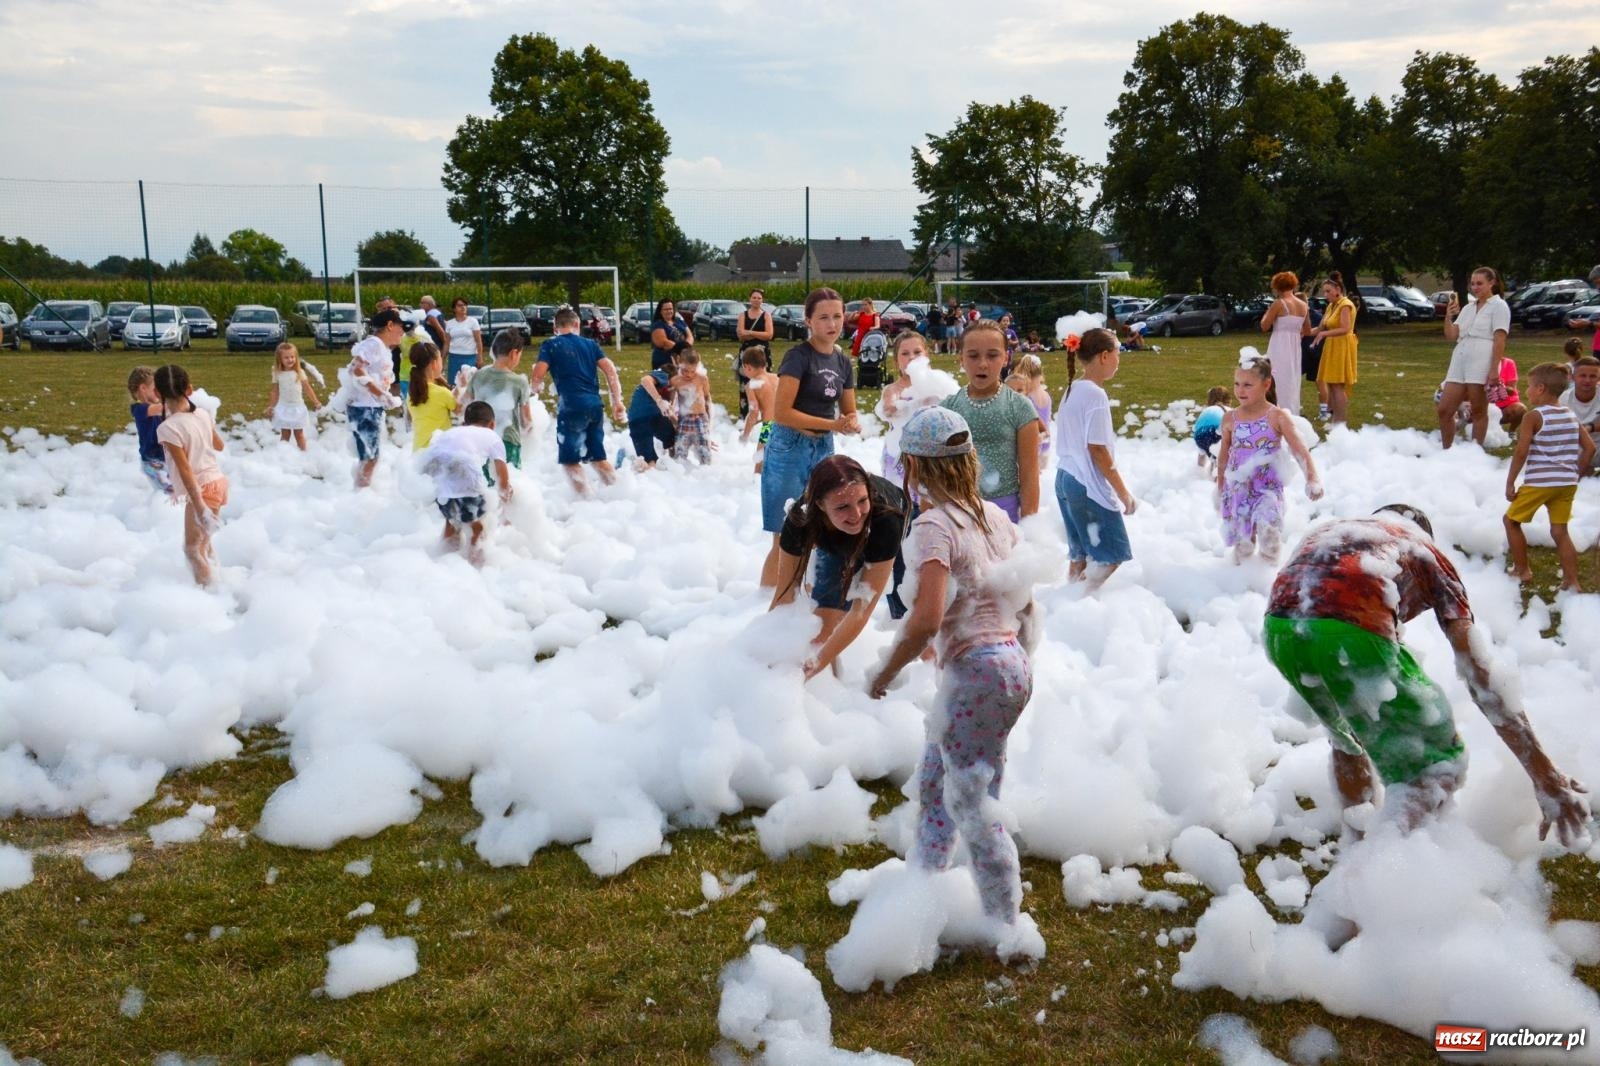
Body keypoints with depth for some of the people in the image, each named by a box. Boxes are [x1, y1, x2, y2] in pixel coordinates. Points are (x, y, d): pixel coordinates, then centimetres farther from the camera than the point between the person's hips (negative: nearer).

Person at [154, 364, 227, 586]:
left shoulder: (168, 428, -21)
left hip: (202, 488, -8)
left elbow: (185, 470, -22)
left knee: (193, 548, 6)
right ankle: (214, 575, 40)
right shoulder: (203, 413, 0)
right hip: (217, 480, 8)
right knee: (203, 538, 27)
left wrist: (199, 506, -22)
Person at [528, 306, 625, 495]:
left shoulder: (550, 345, 4)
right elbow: (610, 370, 6)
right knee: (597, 457, 18)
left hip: (571, 407, -5)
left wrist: (532, 391, 12)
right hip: (595, 405, 5)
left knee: (570, 460, 4)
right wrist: (617, 401, 5)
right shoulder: (590, 344, 16)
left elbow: (538, 376, -7)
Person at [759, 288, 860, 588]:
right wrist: (832, 424, -20)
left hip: (823, 450, 7)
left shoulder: (844, 364, 9)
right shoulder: (798, 356, -12)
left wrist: (853, 424, -8)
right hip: (789, 449, -7)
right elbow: (781, 413, -18)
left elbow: (849, 412, 16)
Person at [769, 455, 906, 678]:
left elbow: (862, 610, -44)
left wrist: (815, 665, -48)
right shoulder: (801, 518, -40)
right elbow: (784, 595, -30)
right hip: (837, 547, 1)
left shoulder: (884, 519, -47)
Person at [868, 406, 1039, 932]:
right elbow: (1025, 601, 14)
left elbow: (927, 618, -25)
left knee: (972, 806, 2)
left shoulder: (933, 524, -15)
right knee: (934, 780, 24)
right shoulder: (994, 515, 9)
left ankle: (1006, 925, 11)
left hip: (974, 671, -9)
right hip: (1012, 664, 9)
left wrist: (885, 673, -12)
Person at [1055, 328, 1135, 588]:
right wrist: (1123, 493, -12)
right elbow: (1097, 451, -18)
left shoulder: (1072, 391, 11)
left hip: (1065, 479, 9)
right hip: (1089, 486, -9)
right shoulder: (1096, 394, -16)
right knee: (1112, 554, -2)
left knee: (1079, 553, 13)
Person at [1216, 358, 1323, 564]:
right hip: (1238, 491, 3)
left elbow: (1299, 450, -14)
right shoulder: (1230, 419, 1)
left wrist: (1312, 479, -28)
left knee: (1268, 530, -24)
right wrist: (1220, 487, 20)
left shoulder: (1277, 417, -8)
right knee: (1242, 546, 6)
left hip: (1268, 489, -3)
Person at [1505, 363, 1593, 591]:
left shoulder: (1533, 417, -10)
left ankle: (1522, 571, 17)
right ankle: (1571, 582, 8)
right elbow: (1589, 447, 9)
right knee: (1560, 531, 11)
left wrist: (1510, 482, -8)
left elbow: (1521, 452, -14)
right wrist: (1575, 473, 16)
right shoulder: (1571, 416, 9)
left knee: (1511, 520, 13)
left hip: (1538, 483, -6)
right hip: (1567, 484, 6)